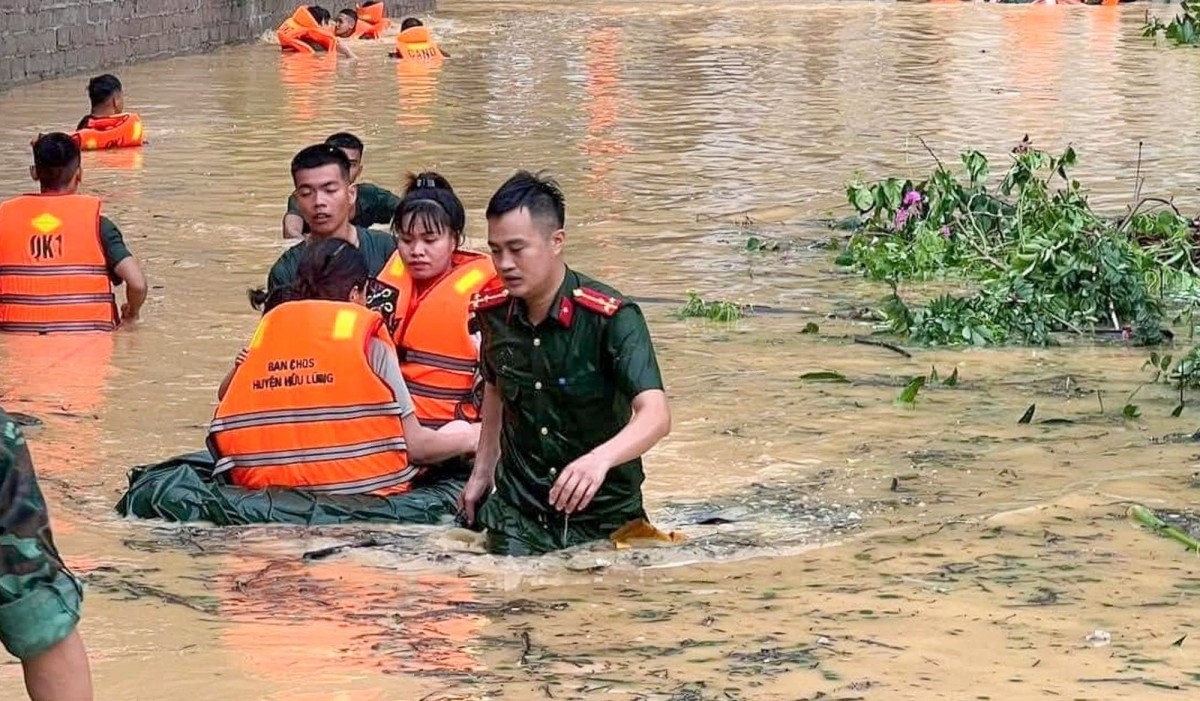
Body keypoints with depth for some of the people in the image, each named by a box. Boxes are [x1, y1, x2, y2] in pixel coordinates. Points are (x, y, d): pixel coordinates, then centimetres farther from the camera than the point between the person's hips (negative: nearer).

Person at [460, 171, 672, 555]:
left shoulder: (611, 317, -20)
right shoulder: (493, 310, -3)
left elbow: (656, 415, -31)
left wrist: (600, 459, -49)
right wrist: (482, 472, 18)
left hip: (601, 513, -3)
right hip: (518, 511, 3)